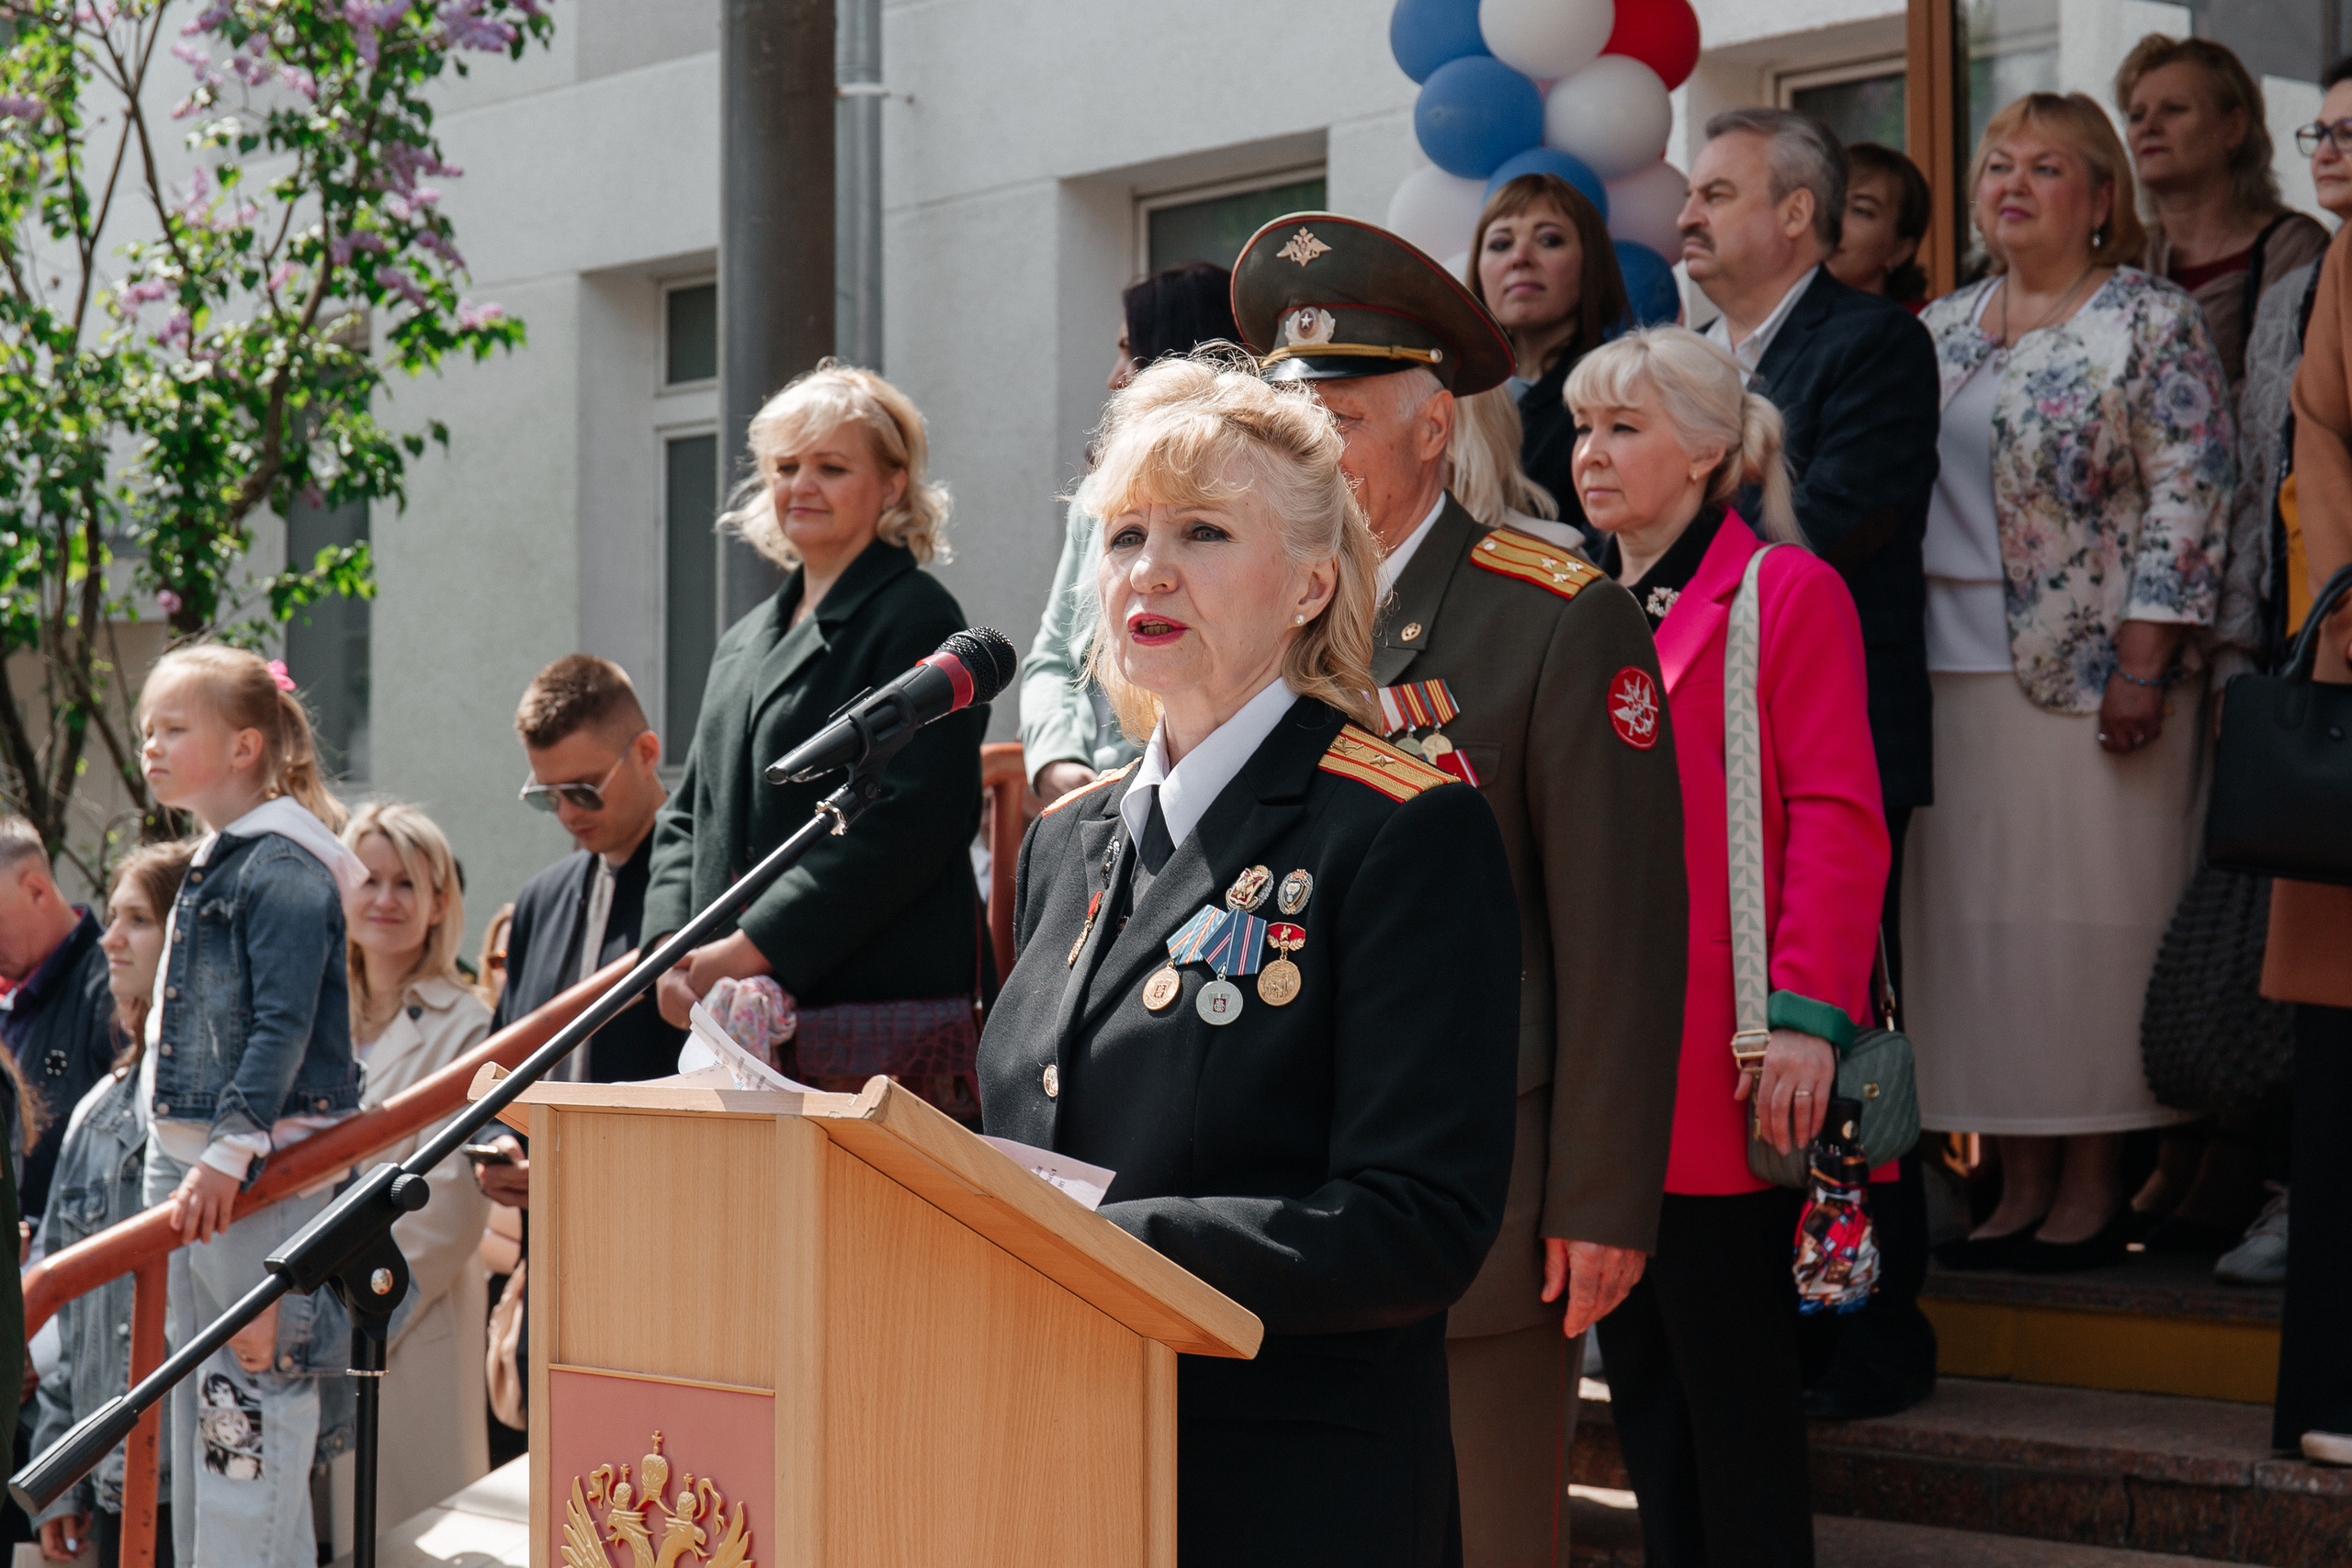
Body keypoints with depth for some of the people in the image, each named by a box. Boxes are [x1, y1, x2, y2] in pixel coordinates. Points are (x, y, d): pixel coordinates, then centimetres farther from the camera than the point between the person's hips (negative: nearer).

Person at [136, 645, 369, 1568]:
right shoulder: (210, 865, 17)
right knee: (196, 1388, 14)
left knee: (256, 1380, -8)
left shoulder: (283, 866, -13)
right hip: (189, 1155, 10)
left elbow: (284, 1025, -21)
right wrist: (174, 1157, 20)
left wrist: (230, 1152, -25)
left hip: (265, 1162, -10)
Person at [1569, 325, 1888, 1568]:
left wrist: (1806, 1013, -19)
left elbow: (1837, 822, -11)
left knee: (1733, 1373, 0)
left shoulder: (1785, 593, -4)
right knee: (1639, 1371, 11)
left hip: (1720, 1071, -6)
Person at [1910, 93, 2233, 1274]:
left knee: (2092, 920, -2)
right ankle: (2021, 1184, 13)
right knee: (1979, 925, 6)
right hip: (1956, 673, 6)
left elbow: (2187, 500, -9)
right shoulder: (1940, 331, 15)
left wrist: (2143, 664, -16)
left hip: (2091, 676, -6)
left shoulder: (2153, 323, -3)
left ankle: (2093, 1186, 7)